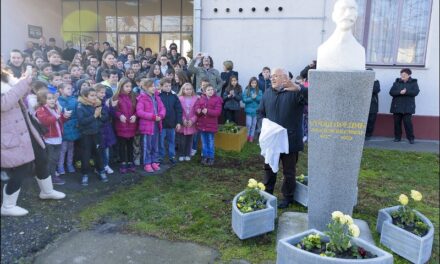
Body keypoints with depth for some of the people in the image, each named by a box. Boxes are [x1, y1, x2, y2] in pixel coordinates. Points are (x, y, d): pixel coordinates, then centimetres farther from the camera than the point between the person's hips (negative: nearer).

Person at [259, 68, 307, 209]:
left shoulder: (294, 92, -12)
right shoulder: (267, 93, 6)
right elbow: (262, 112, 13)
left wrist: (298, 88, -48)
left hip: (290, 140, -5)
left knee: (289, 171, 9)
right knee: (269, 168, 18)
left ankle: (287, 197, 27)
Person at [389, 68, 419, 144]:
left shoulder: (413, 83, 6)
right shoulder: (397, 82, 10)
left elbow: (415, 92, -10)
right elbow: (391, 92, -4)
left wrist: (406, 92, -22)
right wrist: (400, 92, -20)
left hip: (408, 107, -2)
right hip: (397, 106, 2)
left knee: (407, 122, -7)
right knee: (397, 122, 4)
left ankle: (411, 138, 3)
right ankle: (397, 137, 15)